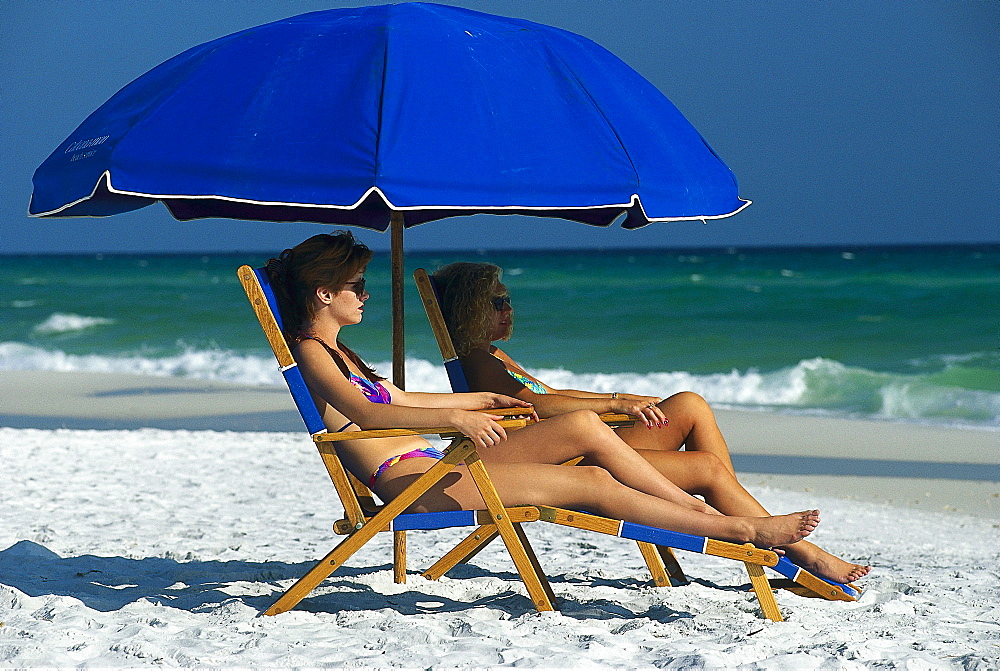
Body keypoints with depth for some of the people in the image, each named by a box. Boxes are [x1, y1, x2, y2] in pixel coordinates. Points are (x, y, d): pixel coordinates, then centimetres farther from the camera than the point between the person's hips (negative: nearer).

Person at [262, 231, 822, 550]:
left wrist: (485, 399, 38)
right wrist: (456, 416, -36)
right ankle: (743, 530, -12)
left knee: (584, 425, -5)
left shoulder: (337, 351, 22)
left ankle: (697, 508, -4)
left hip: (439, 468, 10)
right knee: (592, 483, -15)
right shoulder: (310, 352, -8)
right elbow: (363, 411, -25)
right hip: (412, 483, -10)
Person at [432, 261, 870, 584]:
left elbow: (550, 394, 25)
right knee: (709, 467, -11)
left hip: (574, 453, 10)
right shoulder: (476, 360, -10)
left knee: (689, 405, 0)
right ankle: (804, 554, -2)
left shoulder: (493, 357, 23)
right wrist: (615, 402, -22)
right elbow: (529, 401, -24)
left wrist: (630, 402, 14)